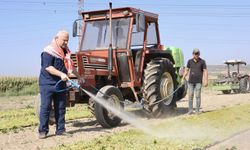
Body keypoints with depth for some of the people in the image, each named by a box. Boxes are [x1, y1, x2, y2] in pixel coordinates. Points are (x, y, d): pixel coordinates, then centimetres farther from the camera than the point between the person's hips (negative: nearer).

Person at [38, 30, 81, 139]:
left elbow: (70, 66, 27)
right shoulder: (49, 51, -11)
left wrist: (79, 77, 29)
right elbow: (47, 67, -21)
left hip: (61, 84, 8)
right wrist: (61, 74, -30)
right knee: (45, 107, -4)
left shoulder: (66, 52, 15)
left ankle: (60, 130, 14)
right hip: (47, 83, -7)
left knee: (61, 107, 8)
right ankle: (43, 131, 3)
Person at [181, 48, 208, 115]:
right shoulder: (190, 61, 9)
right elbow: (186, 70, 14)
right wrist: (183, 78, 7)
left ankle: (197, 110, 6)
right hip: (191, 81, 3)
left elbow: (205, 71, -2)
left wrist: (206, 80, -10)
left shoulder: (202, 61, 1)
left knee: (198, 96, -1)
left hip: (198, 82, -3)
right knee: (190, 96, 2)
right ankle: (190, 110, 8)